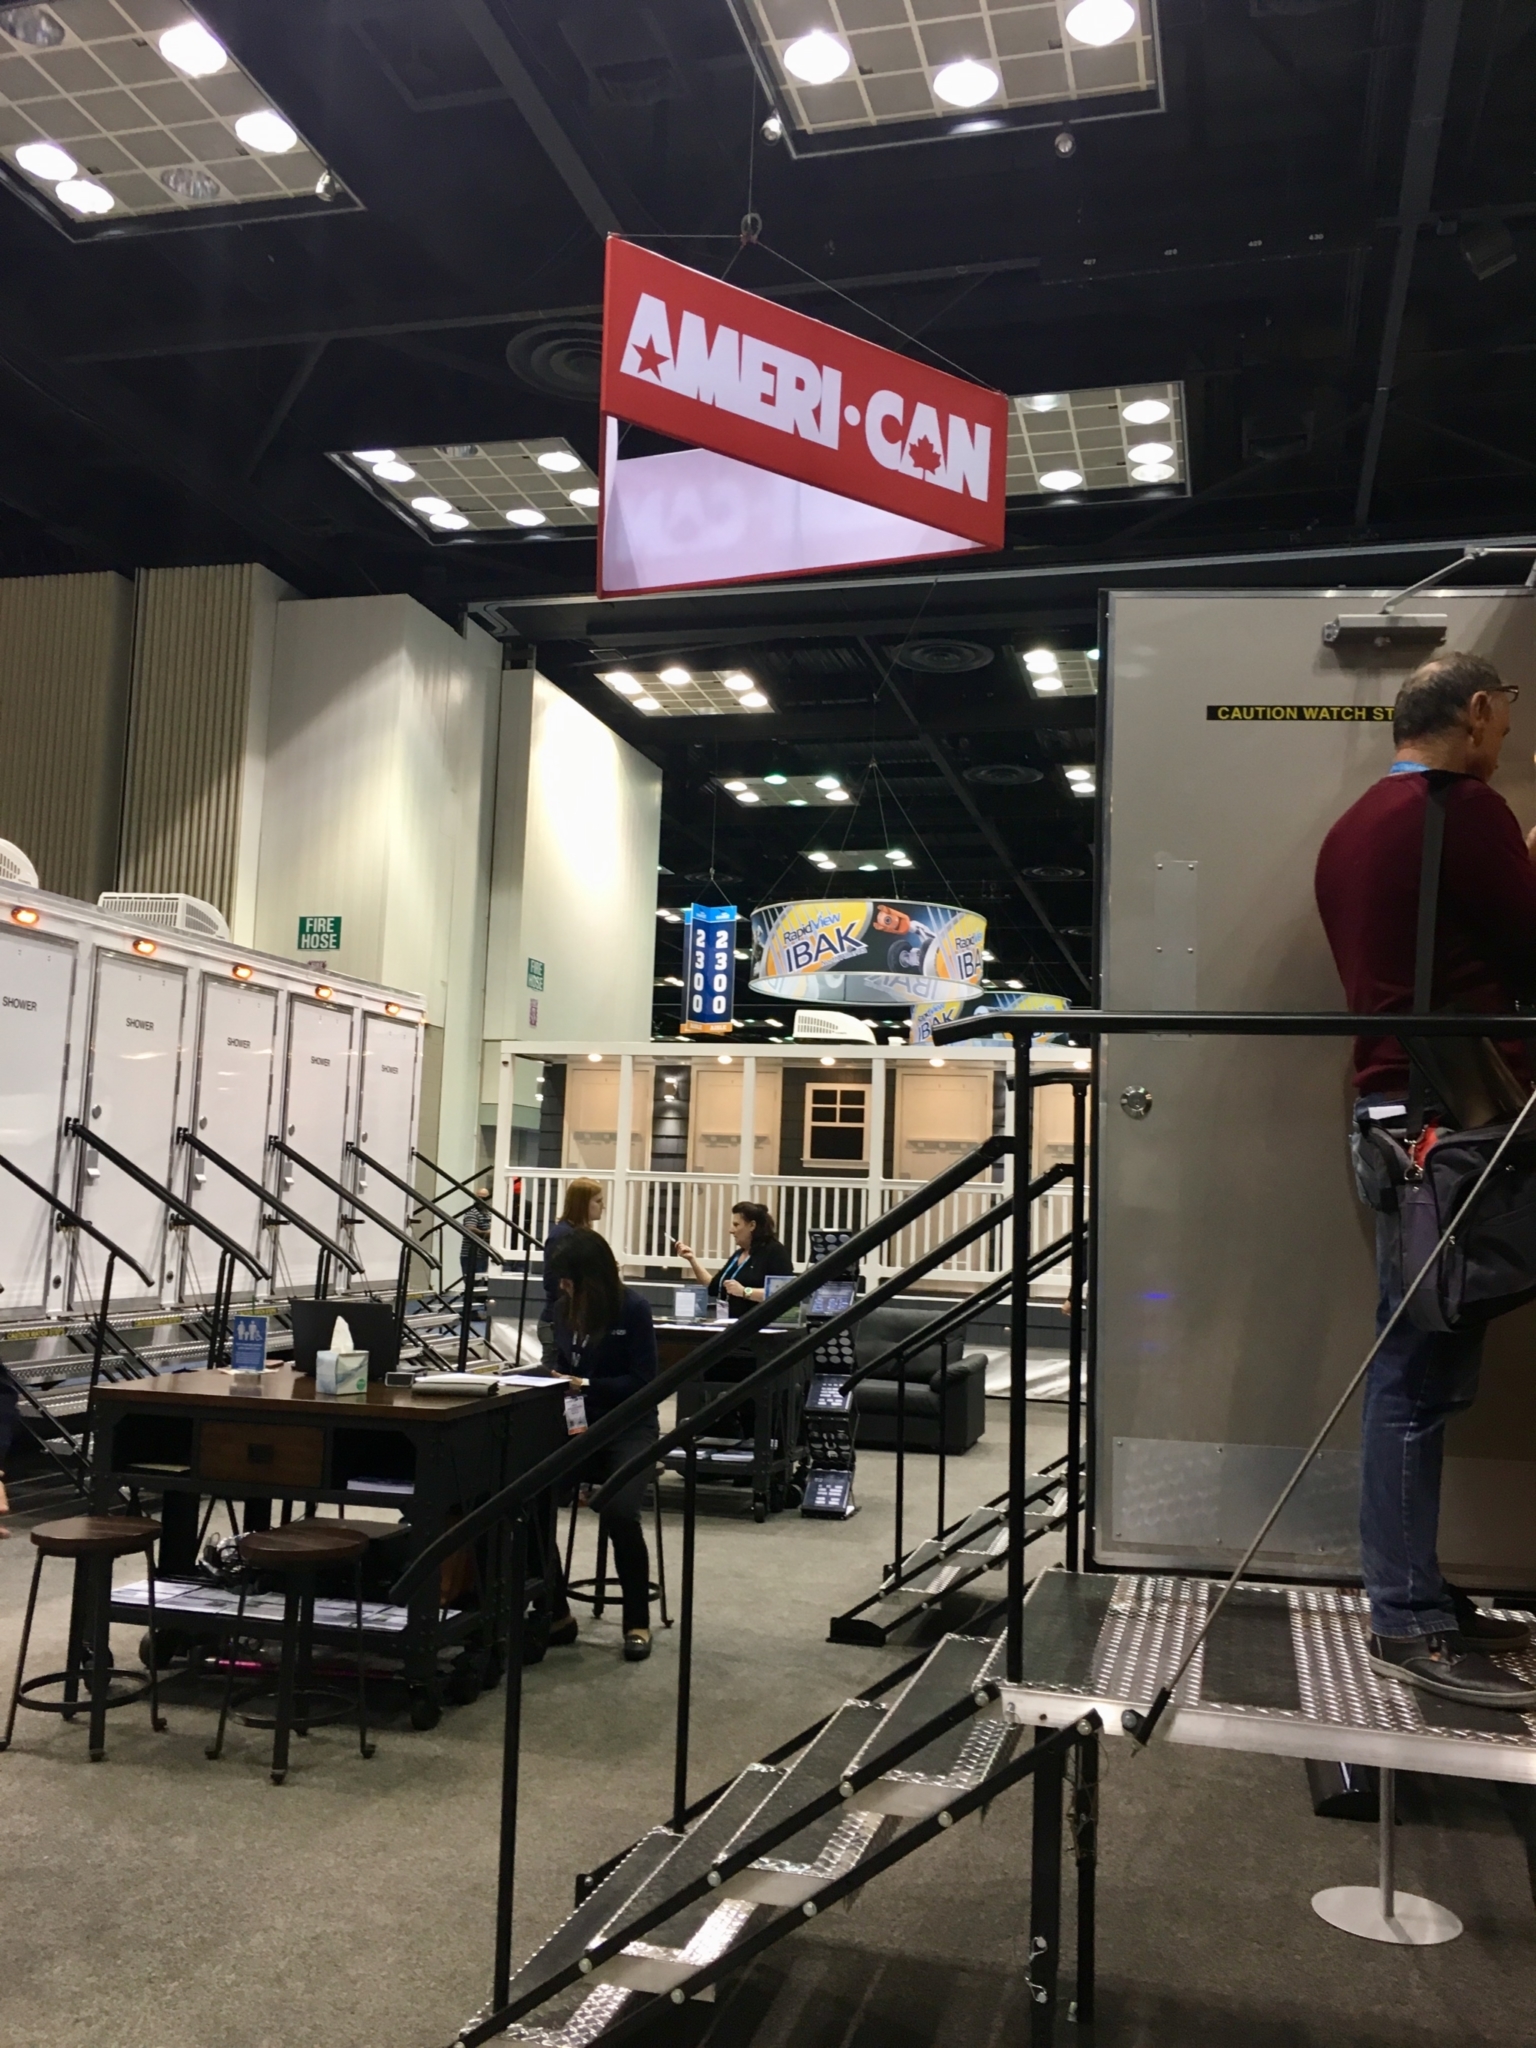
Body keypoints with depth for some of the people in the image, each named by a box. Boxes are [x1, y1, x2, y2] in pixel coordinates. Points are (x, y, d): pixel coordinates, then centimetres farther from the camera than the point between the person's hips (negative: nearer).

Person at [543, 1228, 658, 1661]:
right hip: (578, 1426, 4)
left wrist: (585, 1386, -17)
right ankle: (556, 1614, -6)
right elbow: (564, 1367, 13)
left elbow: (643, 1382, -10)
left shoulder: (633, 1309, -8)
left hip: (629, 1429, -4)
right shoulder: (568, 1309, 6)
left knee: (619, 1513, -30)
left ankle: (637, 1622, -6)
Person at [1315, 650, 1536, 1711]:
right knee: (1422, 1372, -6)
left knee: (1422, 1366, 11)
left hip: (1393, 1108, 9)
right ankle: (1410, 1621, 0)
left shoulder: (1352, 829, 18)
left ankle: (1419, 1592, 18)